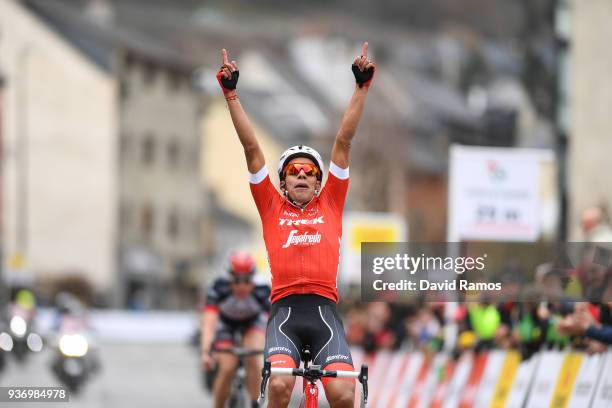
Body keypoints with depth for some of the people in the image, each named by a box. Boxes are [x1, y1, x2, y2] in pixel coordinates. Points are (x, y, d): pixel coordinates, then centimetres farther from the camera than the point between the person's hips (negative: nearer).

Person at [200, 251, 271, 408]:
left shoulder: (262, 292, -33)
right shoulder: (219, 289, -35)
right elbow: (209, 322, -43)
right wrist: (205, 352, -55)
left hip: (253, 322, 0)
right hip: (226, 324, 0)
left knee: (253, 358, -26)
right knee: (227, 368, -18)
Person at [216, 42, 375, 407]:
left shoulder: (330, 204, 19)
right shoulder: (271, 207, 18)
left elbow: (344, 142, 17)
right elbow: (252, 148, 15)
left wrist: (363, 87, 16)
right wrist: (231, 94, 12)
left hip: (324, 311, 1)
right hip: (284, 311, -1)